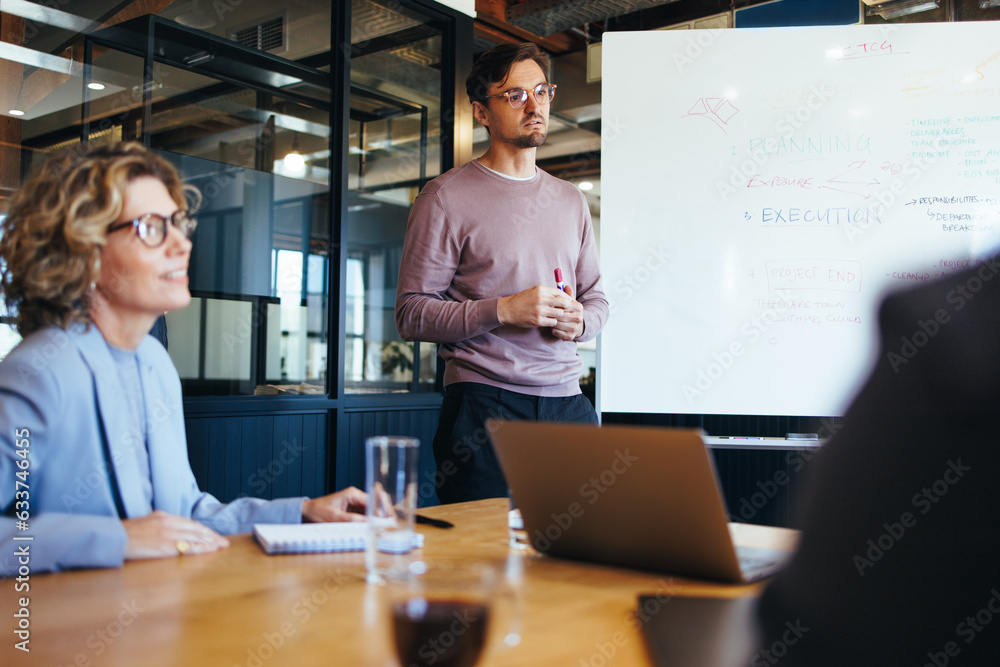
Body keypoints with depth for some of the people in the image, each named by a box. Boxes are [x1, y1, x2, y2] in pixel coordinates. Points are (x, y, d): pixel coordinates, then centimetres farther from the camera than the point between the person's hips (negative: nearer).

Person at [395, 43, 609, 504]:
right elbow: (412, 314, -7)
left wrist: (579, 321, -2)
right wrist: (504, 310, -17)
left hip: (567, 401, 5)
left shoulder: (571, 201, 17)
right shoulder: (446, 197, -1)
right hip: (485, 401, -5)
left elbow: (596, 297, 22)